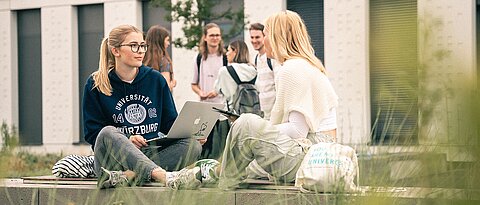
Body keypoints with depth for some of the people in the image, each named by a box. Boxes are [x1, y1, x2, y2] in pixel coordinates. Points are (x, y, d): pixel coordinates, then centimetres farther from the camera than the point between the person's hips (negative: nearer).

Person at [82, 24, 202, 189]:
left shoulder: (155, 80, 13)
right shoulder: (95, 84, 4)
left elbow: (170, 124, 15)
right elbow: (92, 133, -1)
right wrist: (125, 141, -18)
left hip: (151, 156, 3)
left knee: (193, 145, -22)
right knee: (108, 133, -34)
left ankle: (128, 176, -40)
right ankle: (162, 175, -54)